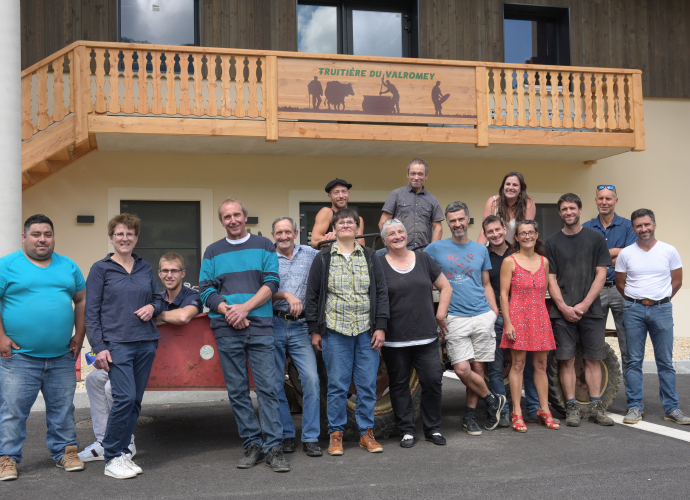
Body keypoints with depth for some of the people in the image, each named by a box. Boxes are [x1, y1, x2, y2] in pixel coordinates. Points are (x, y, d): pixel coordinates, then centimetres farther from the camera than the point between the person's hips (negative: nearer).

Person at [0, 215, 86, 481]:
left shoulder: (68, 266, 11)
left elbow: (81, 301, 16)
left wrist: (79, 335, 8)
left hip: (62, 356, 4)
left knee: (63, 408, 11)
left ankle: (65, 451, 23)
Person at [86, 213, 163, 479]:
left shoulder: (145, 268, 13)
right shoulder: (101, 269, 1)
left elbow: (158, 298, 21)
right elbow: (91, 312, -2)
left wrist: (152, 307, -3)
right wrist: (98, 347, -9)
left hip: (146, 342, 5)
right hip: (117, 343, -5)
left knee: (135, 400, 6)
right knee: (125, 397, -15)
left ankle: (122, 453, 18)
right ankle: (112, 459, -2)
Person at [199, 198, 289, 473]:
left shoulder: (264, 246, 9)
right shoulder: (212, 252, 13)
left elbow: (271, 283, 0)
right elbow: (206, 291, 7)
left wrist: (245, 307, -12)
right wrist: (228, 311, -10)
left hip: (260, 326, -2)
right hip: (226, 329, 2)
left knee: (267, 388, -5)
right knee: (237, 391, 4)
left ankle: (273, 447, -1)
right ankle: (252, 444, 13)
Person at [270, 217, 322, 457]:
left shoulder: (309, 254, 13)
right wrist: (287, 295, -16)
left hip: (300, 327, 1)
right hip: (273, 326, 0)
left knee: (311, 379, -10)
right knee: (276, 383, 4)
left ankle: (310, 438, -2)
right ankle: (286, 435, 17)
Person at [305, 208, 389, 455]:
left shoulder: (369, 257, 10)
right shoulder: (323, 258, 6)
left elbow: (381, 292, 8)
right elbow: (312, 295, 5)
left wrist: (380, 326, -1)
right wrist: (314, 330, 1)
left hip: (366, 331, 2)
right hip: (335, 331, -1)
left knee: (367, 384, 4)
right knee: (337, 385, 2)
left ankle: (366, 432, 16)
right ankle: (336, 434, 13)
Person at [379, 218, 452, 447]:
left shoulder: (423, 259, 9)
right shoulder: (379, 265, 0)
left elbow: (445, 287, 14)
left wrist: (440, 314, 5)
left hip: (426, 336, 2)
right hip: (394, 340, -2)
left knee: (432, 380, 0)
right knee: (399, 385, 6)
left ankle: (433, 429, 17)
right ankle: (407, 430, 18)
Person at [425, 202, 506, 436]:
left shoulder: (480, 250, 12)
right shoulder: (436, 248, 4)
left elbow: (486, 285, 18)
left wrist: (495, 312, 5)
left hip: (482, 316, 2)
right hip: (455, 318, -2)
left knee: (478, 368, 3)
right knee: (462, 369, -10)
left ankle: (470, 416, 16)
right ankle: (493, 400, 13)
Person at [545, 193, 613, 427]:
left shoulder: (596, 238, 6)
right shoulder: (552, 242, 6)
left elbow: (601, 274, 1)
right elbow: (551, 278, 3)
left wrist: (583, 305, -9)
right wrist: (564, 307, -9)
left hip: (591, 309, 0)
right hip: (563, 311, 0)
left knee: (593, 359, 3)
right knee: (567, 360, 0)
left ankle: (596, 407, 10)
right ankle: (572, 408, 6)